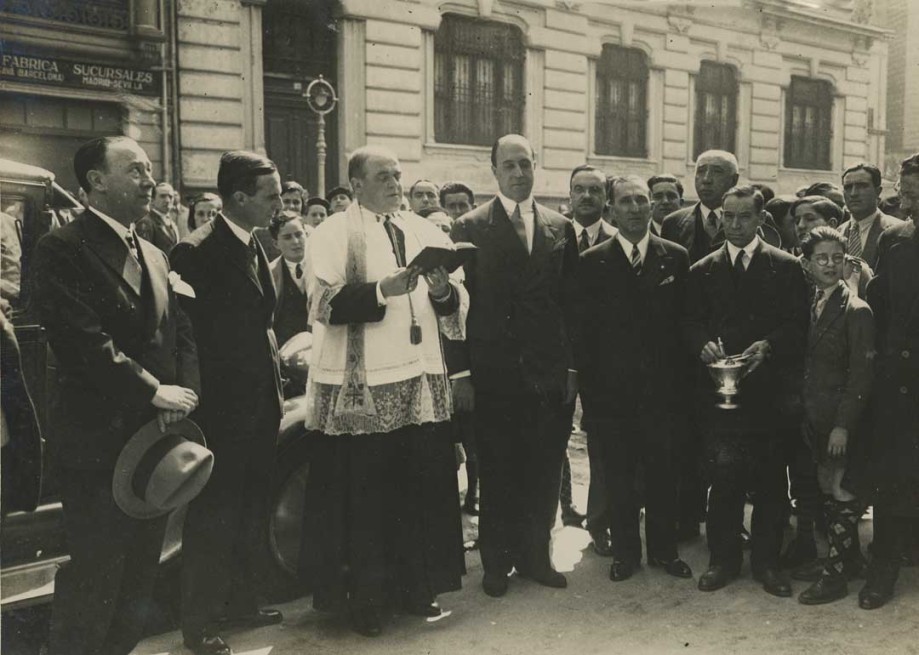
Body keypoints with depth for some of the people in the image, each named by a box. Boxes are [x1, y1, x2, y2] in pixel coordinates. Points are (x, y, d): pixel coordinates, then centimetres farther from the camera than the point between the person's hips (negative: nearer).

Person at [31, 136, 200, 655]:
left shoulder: (153, 255, 14)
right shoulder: (63, 249, -10)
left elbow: (181, 331, 11)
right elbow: (85, 340, -20)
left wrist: (184, 392, -5)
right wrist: (152, 391, -18)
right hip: (100, 441, -7)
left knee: (139, 577, 17)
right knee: (93, 582, 3)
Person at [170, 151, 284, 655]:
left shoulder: (254, 249, 10)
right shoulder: (196, 252, -16)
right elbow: (190, 333, -16)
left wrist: (274, 359, 8)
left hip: (258, 405, 8)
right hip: (221, 407, -8)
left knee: (248, 514, 19)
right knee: (212, 519, 4)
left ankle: (240, 603, 34)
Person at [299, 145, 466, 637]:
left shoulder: (424, 231, 14)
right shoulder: (333, 234, -1)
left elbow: (454, 307, 12)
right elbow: (324, 305, -13)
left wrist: (443, 291, -10)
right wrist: (383, 290, -22)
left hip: (422, 377, 5)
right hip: (361, 383, -4)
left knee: (424, 488, 7)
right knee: (365, 494, 0)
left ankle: (418, 585, 23)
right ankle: (364, 596, 15)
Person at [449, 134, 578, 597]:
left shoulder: (560, 228, 9)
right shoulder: (470, 227, 0)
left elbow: (571, 302, 9)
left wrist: (573, 366, 4)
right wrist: (461, 370, -7)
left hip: (549, 372, 3)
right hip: (494, 372, -2)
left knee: (543, 469, 9)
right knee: (496, 471, 7)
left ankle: (534, 555, 25)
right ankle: (496, 562, 22)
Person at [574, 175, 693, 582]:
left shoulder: (676, 258, 4)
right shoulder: (592, 262, 0)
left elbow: (685, 321, 2)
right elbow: (584, 331, -1)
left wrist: (682, 382, -4)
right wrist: (588, 388, -5)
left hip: (662, 386, 1)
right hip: (612, 390, 0)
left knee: (663, 472, 10)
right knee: (617, 475, 9)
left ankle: (664, 549, 27)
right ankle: (625, 552, 24)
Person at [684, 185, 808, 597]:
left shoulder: (786, 267, 7)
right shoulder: (702, 271, 11)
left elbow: (798, 325, 1)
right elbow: (691, 323, 8)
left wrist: (768, 345, -15)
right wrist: (704, 344, -12)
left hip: (768, 388, 0)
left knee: (770, 478, 5)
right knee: (723, 476, 0)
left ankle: (766, 561, 18)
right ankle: (723, 559, 14)